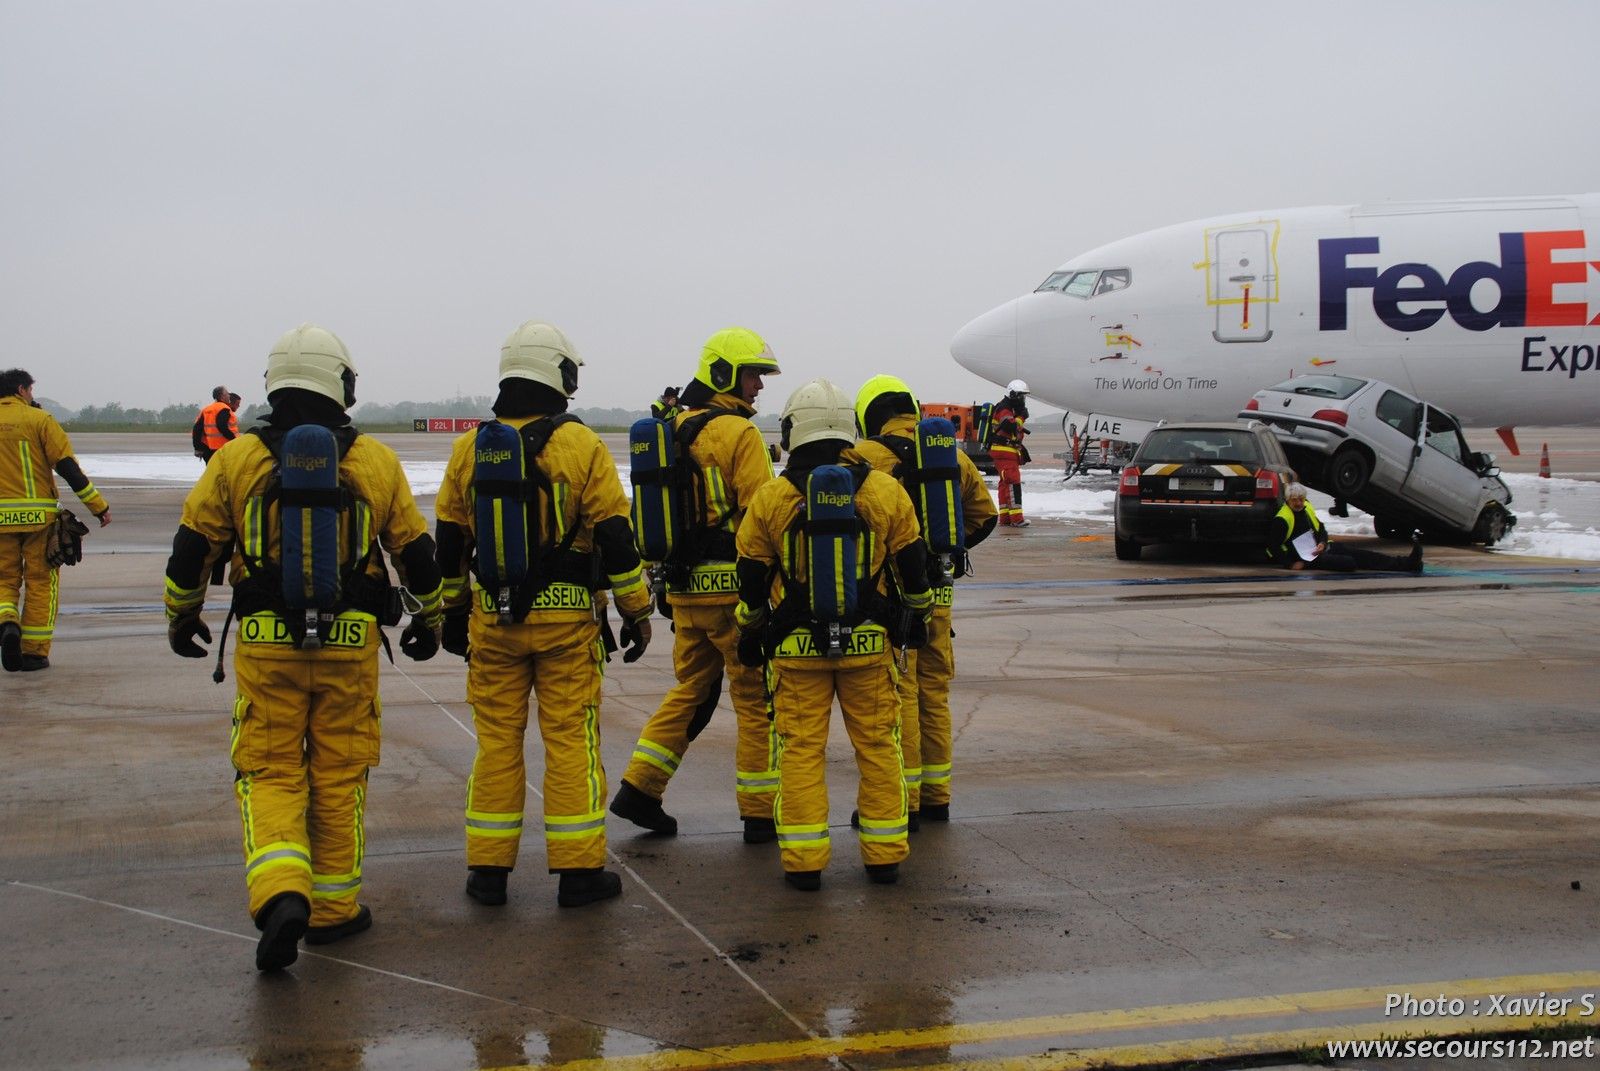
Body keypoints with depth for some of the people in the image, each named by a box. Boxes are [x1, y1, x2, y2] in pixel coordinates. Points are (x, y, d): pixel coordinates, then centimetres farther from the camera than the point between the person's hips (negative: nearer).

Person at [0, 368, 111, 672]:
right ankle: (34, 652, 8)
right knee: (40, 581, 8)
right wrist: (98, 505, -4)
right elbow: (67, 466, -7)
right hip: (39, 515, -2)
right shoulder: (39, 419, -2)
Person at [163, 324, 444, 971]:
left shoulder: (236, 460, 0)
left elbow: (192, 547, 4)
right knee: (340, 775, 11)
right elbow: (415, 550, 8)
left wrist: (181, 616, 21)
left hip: (266, 643, 0)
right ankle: (333, 908, 19)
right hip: (350, 643, 1)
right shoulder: (376, 462, 1)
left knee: (268, 771, 7)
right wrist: (430, 618, 24)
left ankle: (281, 894, -13)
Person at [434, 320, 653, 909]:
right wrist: (636, 611, 1)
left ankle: (488, 868, 15)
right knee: (571, 739, 3)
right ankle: (579, 871, 7)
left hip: (491, 617, 3)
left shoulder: (470, 447, 4)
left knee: (497, 739, 10)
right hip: (565, 617, -3)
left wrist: (453, 612, 21)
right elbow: (615, 537, -7)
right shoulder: (581, 445, -7)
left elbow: (449, 543, 10)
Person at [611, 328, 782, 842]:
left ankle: (639, 788, 15)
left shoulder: (674, 430, 12)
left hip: (683, 586, 8)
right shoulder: (739, 432, -12)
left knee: (690, 689, 19)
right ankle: (760, 813, 8)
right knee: (757, 698, 3)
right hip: (733, 587, -8)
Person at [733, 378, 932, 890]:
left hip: (797, 647, -1)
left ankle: (803, 861, 5)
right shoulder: (885, 491, -1)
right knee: (878, 744, 10)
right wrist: (918, 613, 25)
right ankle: (884, 855, 15)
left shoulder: (770, 499, -3)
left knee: (801, 748, 5)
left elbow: (752, 578, 5)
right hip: (869, 642, 1)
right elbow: (912, 564, 8)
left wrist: (750, 632, 20)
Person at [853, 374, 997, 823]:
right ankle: (936, 797, 22)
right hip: (938, 591, 6)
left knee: (897, 696, -1)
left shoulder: (866, 457, -9)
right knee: (934, 694, 15)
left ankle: (903, 800, 2)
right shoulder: (953, 455, 10)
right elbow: (984, 515, 19)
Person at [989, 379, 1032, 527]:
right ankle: (1016, 517, -22)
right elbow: (1011, 427, -30)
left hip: (1010, 453, 11)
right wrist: (1021, 417, -16)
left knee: (1005, 483, 12)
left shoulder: (1013, 409, 21)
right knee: (1013, 482, -17)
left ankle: (1005, 517, 16)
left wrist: (1022, 450, 27)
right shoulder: (1004, 409, -13)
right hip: (1003, 452, -11)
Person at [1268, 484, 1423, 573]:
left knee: (1361, 554, -6)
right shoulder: (1282, 519, -14)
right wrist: (1290, 565, -19)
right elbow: (1272, 548, -15)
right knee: (1349, 563, -29)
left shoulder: (1307, 508, 13)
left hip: (1323, 548, 8)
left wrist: (1323, 543, 0)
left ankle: (1406, 563, -12)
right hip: (1308, 559, -8)